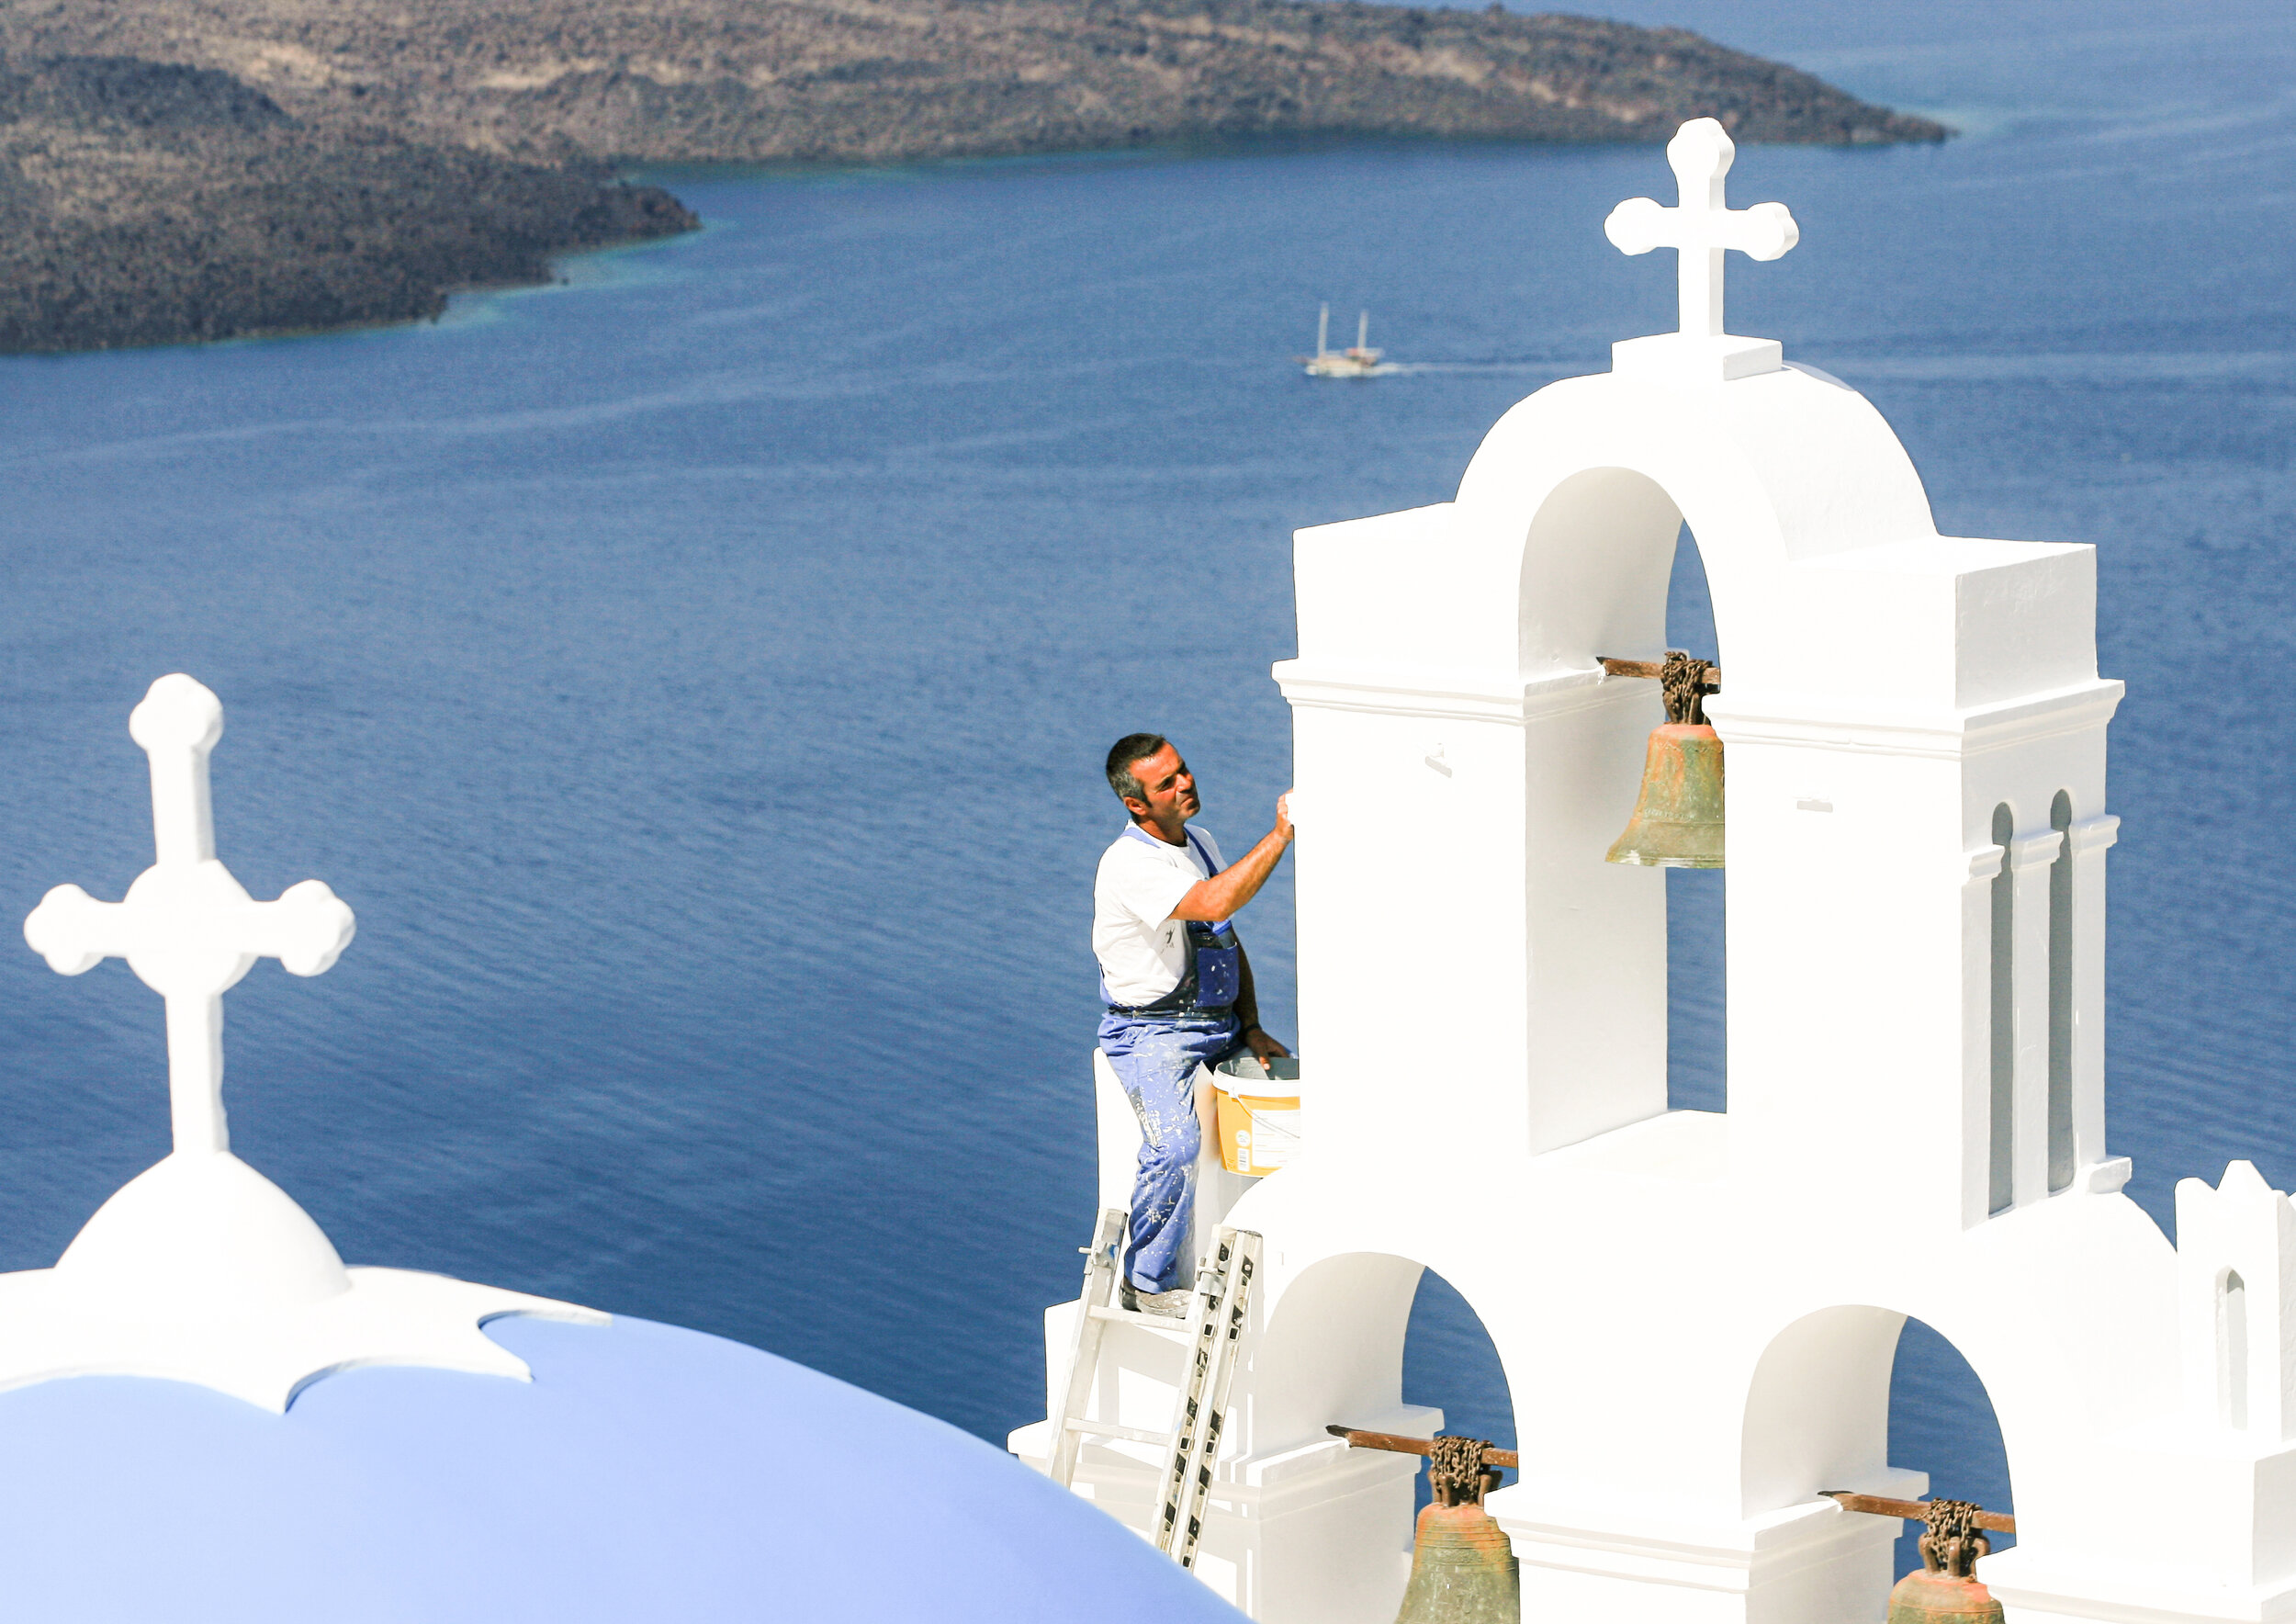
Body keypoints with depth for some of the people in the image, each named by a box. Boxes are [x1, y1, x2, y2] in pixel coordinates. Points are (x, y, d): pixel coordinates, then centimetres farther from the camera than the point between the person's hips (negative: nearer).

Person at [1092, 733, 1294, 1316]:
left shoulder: (1201, 845, 12)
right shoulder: (1129, 864, -16)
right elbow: (1214, 903, -33)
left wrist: (1251, 1028, 9)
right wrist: (1280, 835, -31)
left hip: (1220, 1030, 8)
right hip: (1152, 1037, -8)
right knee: (1177, 1144, -31)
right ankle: (1147, 1282, -13)